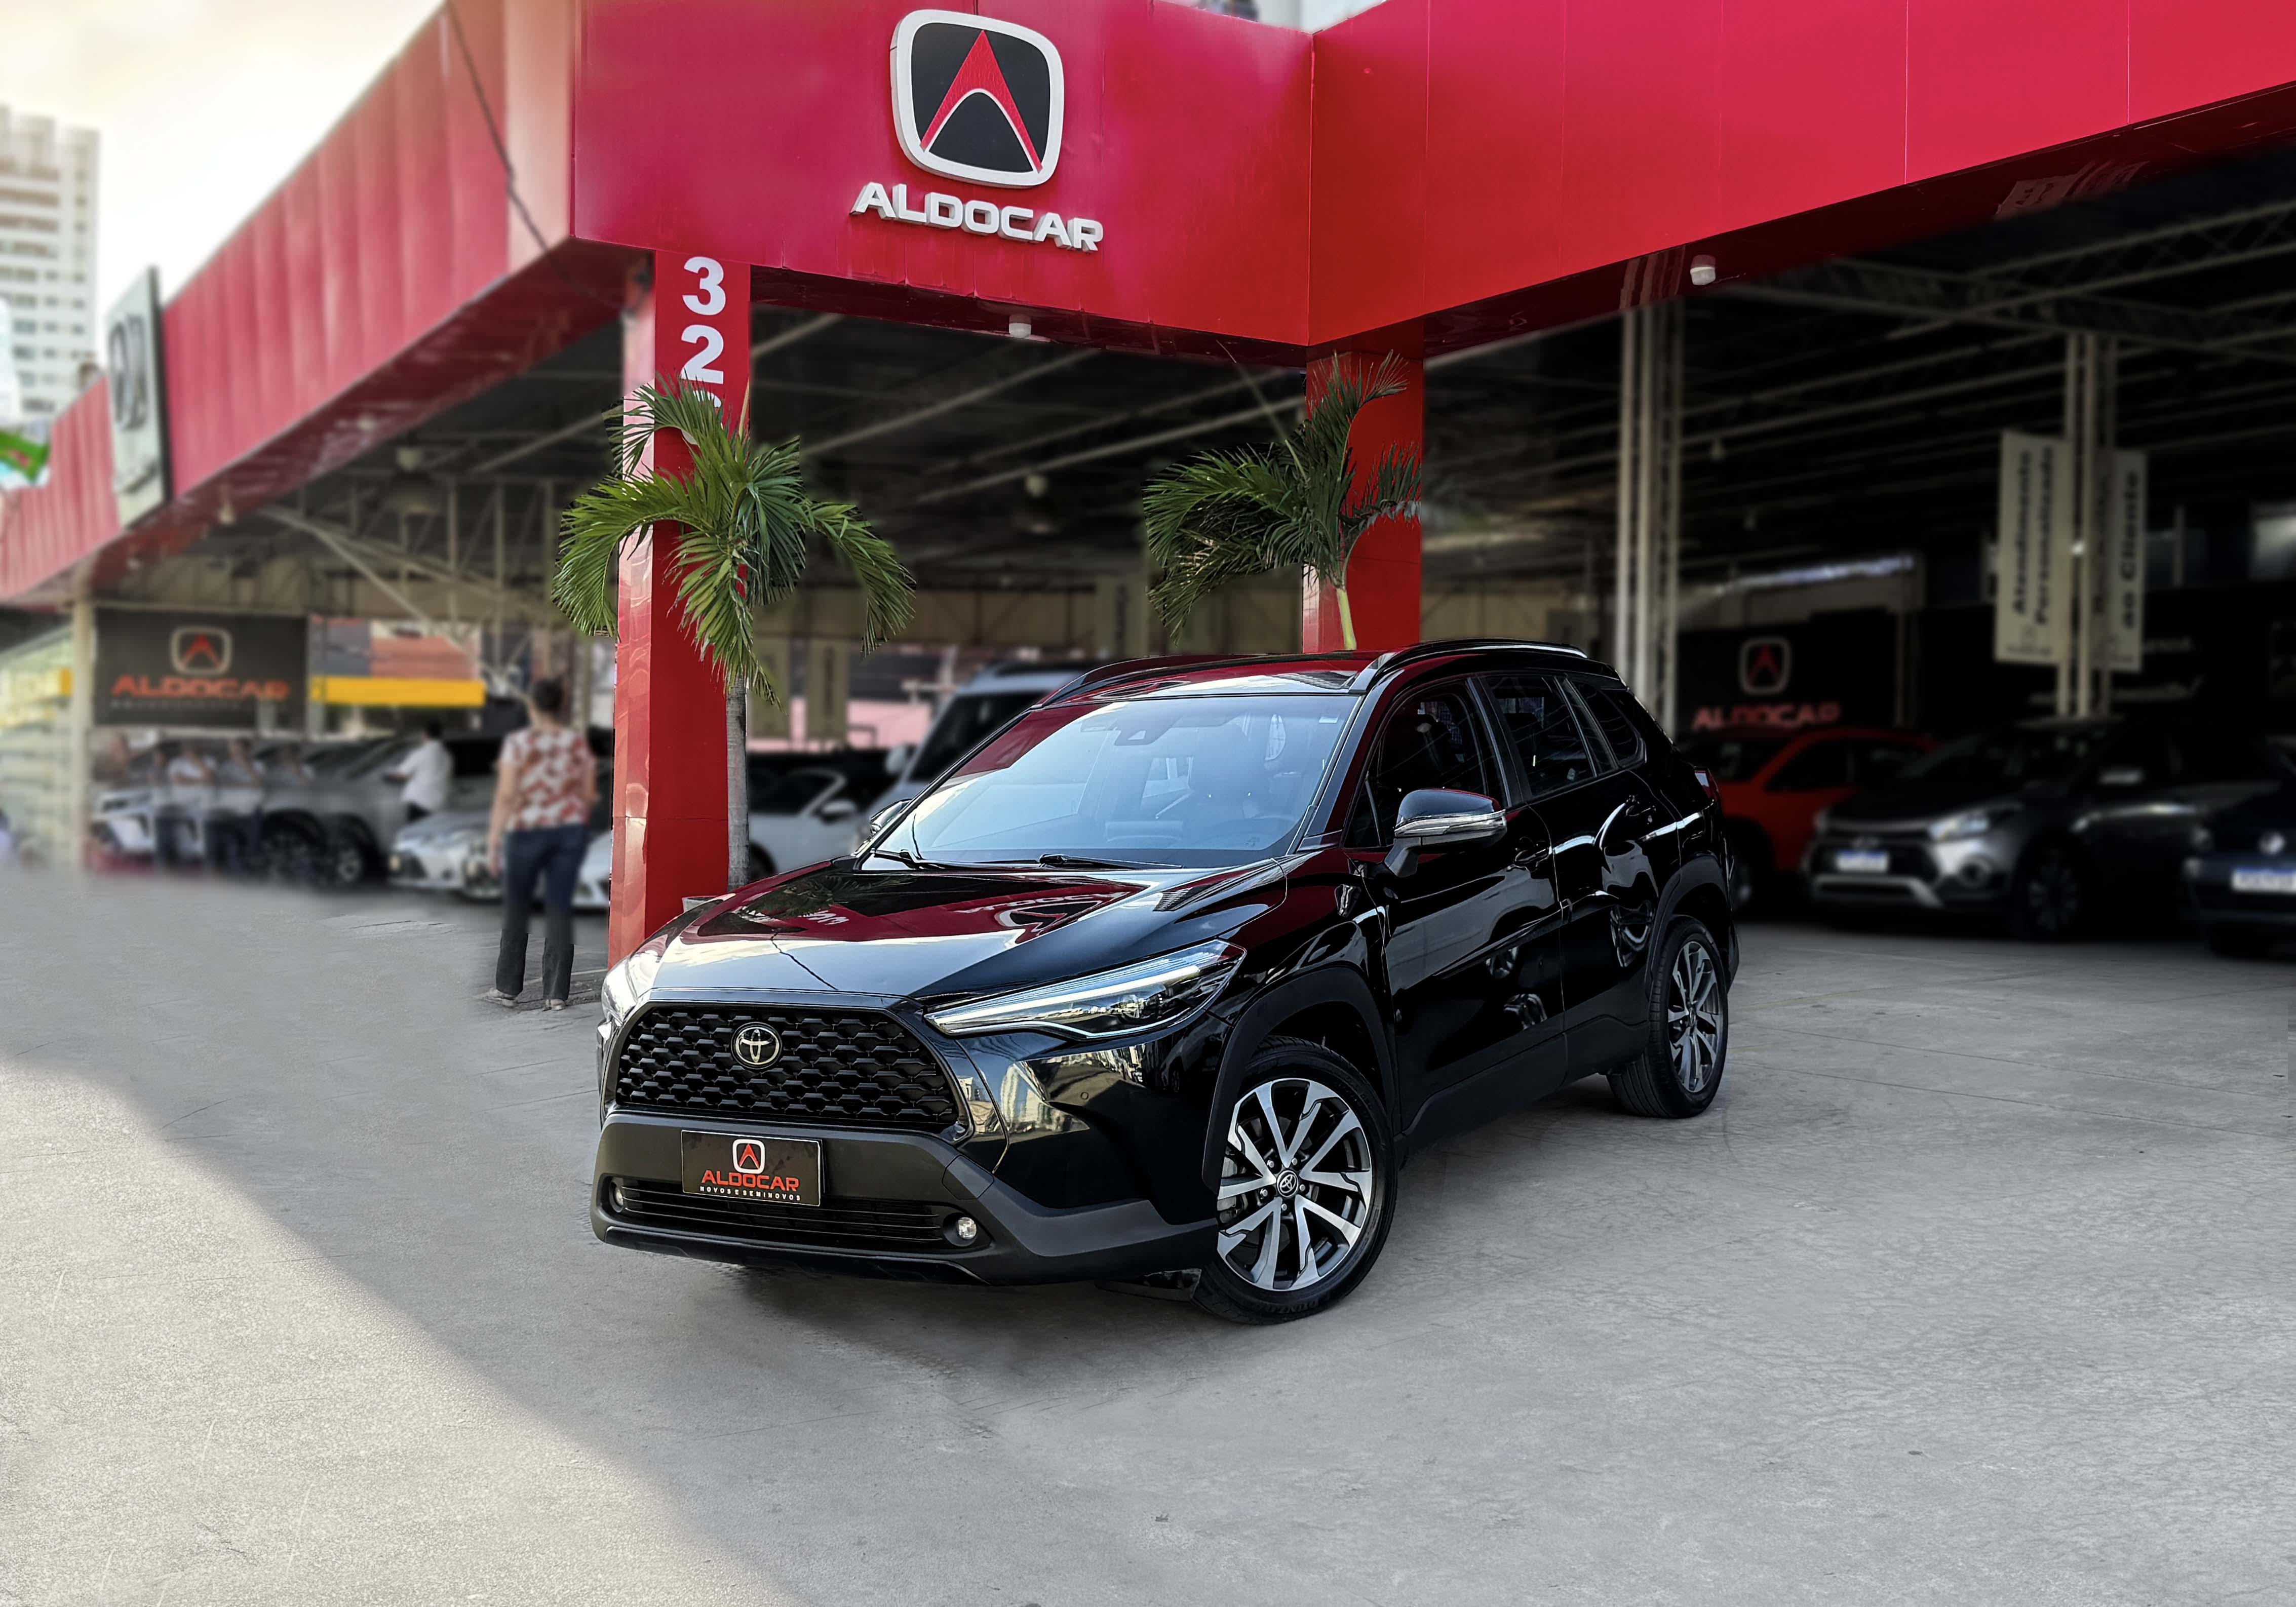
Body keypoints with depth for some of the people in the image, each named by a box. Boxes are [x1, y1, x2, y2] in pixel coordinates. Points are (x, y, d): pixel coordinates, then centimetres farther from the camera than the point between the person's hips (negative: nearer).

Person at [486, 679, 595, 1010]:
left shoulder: (518, 743, -7)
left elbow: (506, 795, -11)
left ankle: (508, 987, 19)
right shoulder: (578, 743, 2)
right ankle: (556, 993, 0)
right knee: (560, 909, 4)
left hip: (527, 830, -2)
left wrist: (494, 839, -7)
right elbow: (589, 795, 4)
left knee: (515, 907, 12)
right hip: (570, 830, 2)